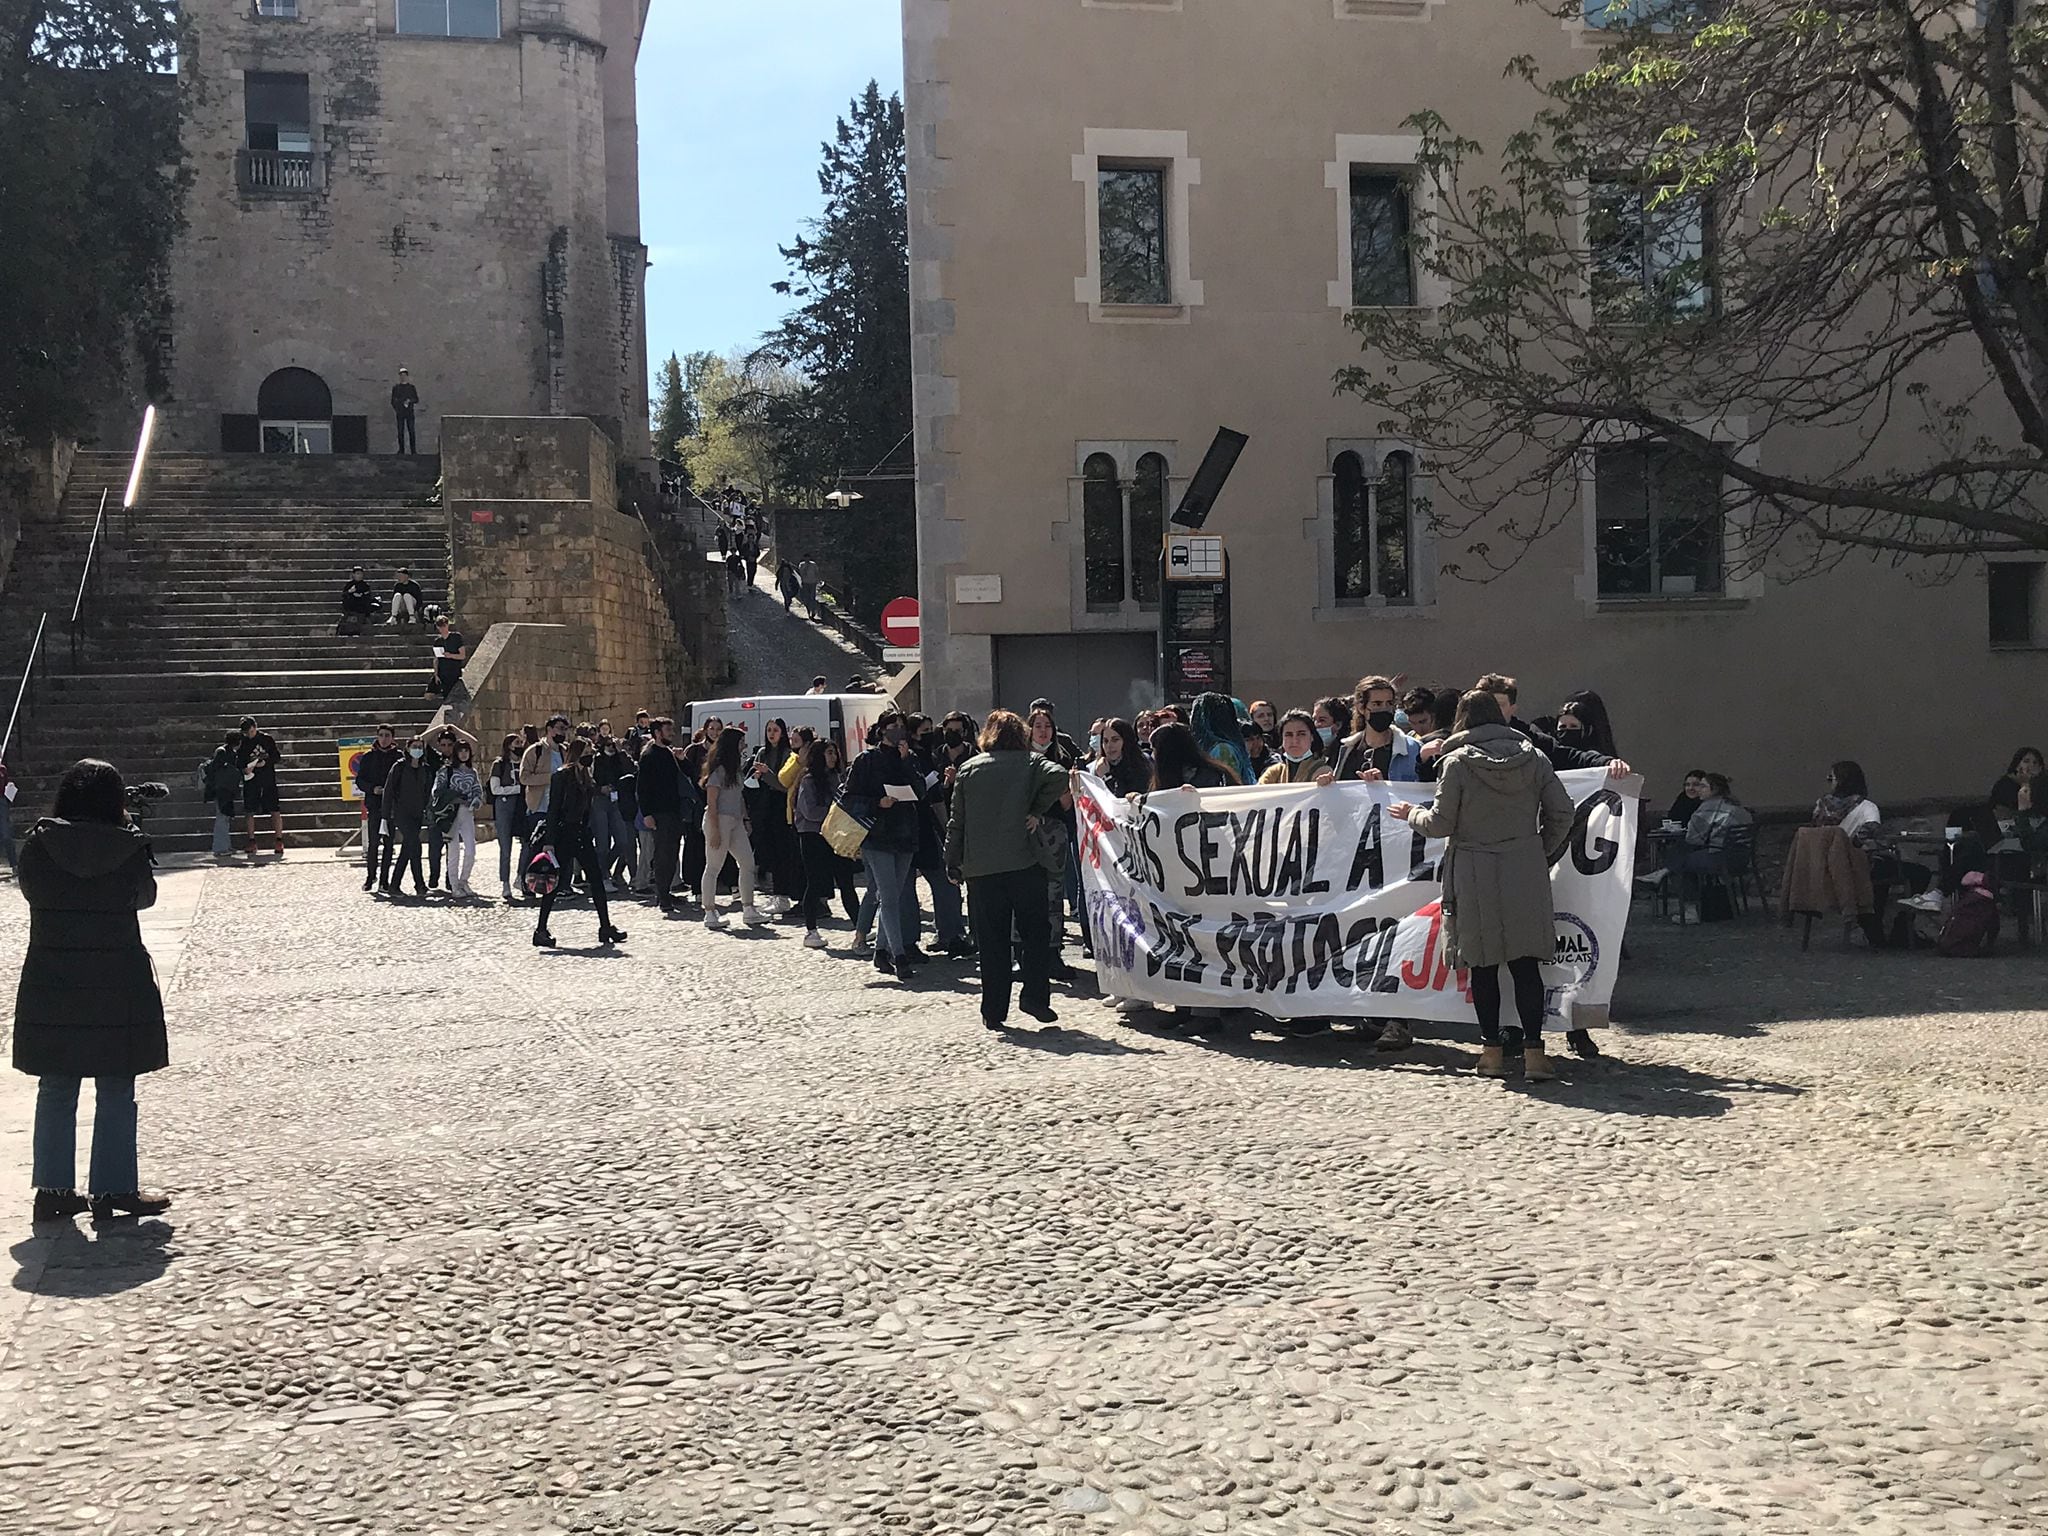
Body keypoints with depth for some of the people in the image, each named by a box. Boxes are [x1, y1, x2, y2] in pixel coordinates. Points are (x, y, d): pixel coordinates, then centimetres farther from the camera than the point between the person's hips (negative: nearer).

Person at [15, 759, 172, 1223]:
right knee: (116, 1093, 8)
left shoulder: (38, 843, -5)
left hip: (50, 987, 2)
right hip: (118, 986, -2)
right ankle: (113, 1190, 11)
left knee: (55, 1090, 14)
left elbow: (31, 892, 10)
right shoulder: (129, 847, -10)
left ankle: (54, 1189, 17)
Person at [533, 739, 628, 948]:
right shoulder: (561, 776, -10)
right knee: (556, 883, -4)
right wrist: (549, 842, -16)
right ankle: (541, 930, 4)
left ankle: (605, 927, 7)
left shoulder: (585, 776, 13)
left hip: (581, 834, 8)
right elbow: (553, 809, -13)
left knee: (596, 879, 4)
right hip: (563, 834, -8)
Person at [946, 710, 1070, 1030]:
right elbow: (1058, 777, -17)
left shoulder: (968, 769, 10)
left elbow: (956, 820, 9)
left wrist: (952, 862, 14)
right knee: (1035, 930, 9)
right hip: (1023, 862, -2)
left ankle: (994, 1011, 6)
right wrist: (1037, 811, -5)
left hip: (980, 868, 2)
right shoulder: (1031, 762, 4)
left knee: (991, 940, 5)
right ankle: (1033, 995, -2)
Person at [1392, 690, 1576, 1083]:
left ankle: (1492, 1050, 10)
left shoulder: (1457, 762, -5)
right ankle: (1533, 1050, -2)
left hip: (1475, 873, -2)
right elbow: (1562, 813, 3)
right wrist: (1542, 853, 15)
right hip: (1525, 872, 2)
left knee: (1483, 965, 7)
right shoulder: (1533, 756, 4)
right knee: (1526, 962, 4)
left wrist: (1413, 814, 16)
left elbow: (1441, 823, -4)